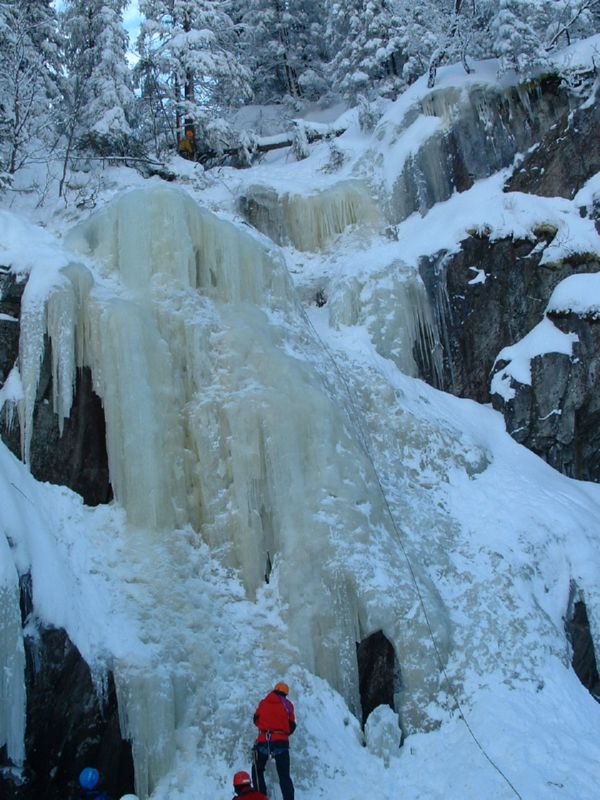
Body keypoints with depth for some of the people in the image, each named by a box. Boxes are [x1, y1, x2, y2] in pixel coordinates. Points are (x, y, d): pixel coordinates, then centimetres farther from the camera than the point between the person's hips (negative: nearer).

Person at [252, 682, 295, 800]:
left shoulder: (263, 703, 11)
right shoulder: (287, 704, 9)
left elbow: (256, 720, 22)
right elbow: (292, 726, 11)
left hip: (263, 741, 0)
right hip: (281, 742, 0)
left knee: (257, 771, 17)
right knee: (284, 776, 5)